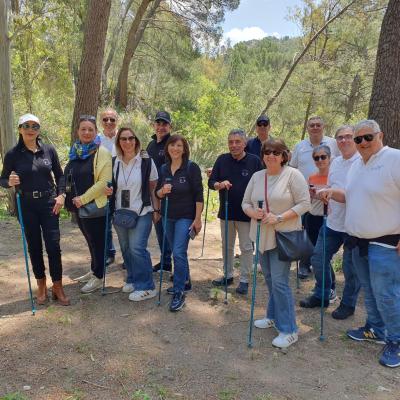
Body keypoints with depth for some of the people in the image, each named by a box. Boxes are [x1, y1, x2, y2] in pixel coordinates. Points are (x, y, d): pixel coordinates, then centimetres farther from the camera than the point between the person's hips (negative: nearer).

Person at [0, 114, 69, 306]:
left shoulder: (49, 150, -1)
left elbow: (59, 175, 8)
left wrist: (61, 195, -5)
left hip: (49, 204, 0)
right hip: (26, 207, 0)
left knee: (53, 245, -1)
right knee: (34, 246, 10)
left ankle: (58, 288, 13)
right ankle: (41, 286, 27)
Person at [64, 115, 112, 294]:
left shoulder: (101, 152, -11)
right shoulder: (75, 151, 10)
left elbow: (104, 181, -18)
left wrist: (84, 198, -17)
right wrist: (73, 199, 9)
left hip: (95, 205, -7)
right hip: (78, 205, 7)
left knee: (97, 240, 5)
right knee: (90, 239, 19)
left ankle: (98, 277, 20)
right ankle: (93, 270, 34)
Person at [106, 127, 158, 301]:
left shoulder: (146, 161, -6)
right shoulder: (114, 162, 4)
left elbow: (154, 187, -2)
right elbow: (110, 185, 17)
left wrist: (156, 210, -5)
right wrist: (108, 190, -6)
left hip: (142, 213, -4)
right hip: (120, 213, 5)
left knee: (137, 247, -12)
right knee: (125, 248, 12)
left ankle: (146, 287, 2)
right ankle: (132, 279, 32)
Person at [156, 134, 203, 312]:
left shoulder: (192, 167, -10)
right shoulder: (164, 169, 5)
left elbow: (198, 195, -11)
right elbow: (158, 193, 10)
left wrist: (198, 219, -13)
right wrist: (163, 191, -14)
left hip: (186, 217, -6)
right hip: (168, 216, 6)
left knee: (179, 252, -12)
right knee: (176, 252, 16)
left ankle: (179, 293, 0)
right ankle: (184, 282, 35)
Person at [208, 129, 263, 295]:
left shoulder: (255, 161, -7)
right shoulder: (222, 159, 1)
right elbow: (211, 182, 1)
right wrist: (220, 185, -21)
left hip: (246, 213, -3)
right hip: (226, 211, 4)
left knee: (246, 248, 5)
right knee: (227, 246, 16)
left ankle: (244, 280, 19)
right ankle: (228, 275, 33)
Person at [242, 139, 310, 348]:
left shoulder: (293, 175, -8)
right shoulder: (256, 176, 9)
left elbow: (304, 204, -11)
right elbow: (246, 203, 12)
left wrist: (279, 218, -20)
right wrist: (254, 213, -11)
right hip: (263, 236, 6)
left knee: (279, 281, -9)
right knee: (269, 279, 17)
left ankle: (289, 330, 5)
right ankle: (274, 317, 36)